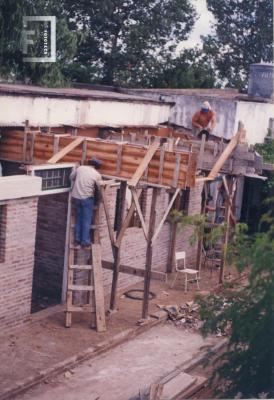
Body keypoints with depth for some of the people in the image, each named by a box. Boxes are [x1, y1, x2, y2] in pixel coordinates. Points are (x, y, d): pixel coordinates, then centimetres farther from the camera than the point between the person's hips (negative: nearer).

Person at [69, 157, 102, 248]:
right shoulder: (97, 175, -7)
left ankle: (77, 240, 22)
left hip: (76, 196, 4)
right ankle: (85, 242, 8)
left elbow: (71, 177, 14)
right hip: (87, 198, -4)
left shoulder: (80, 168, 1)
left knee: (79, 218, 17)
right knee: (87, 220, 5)